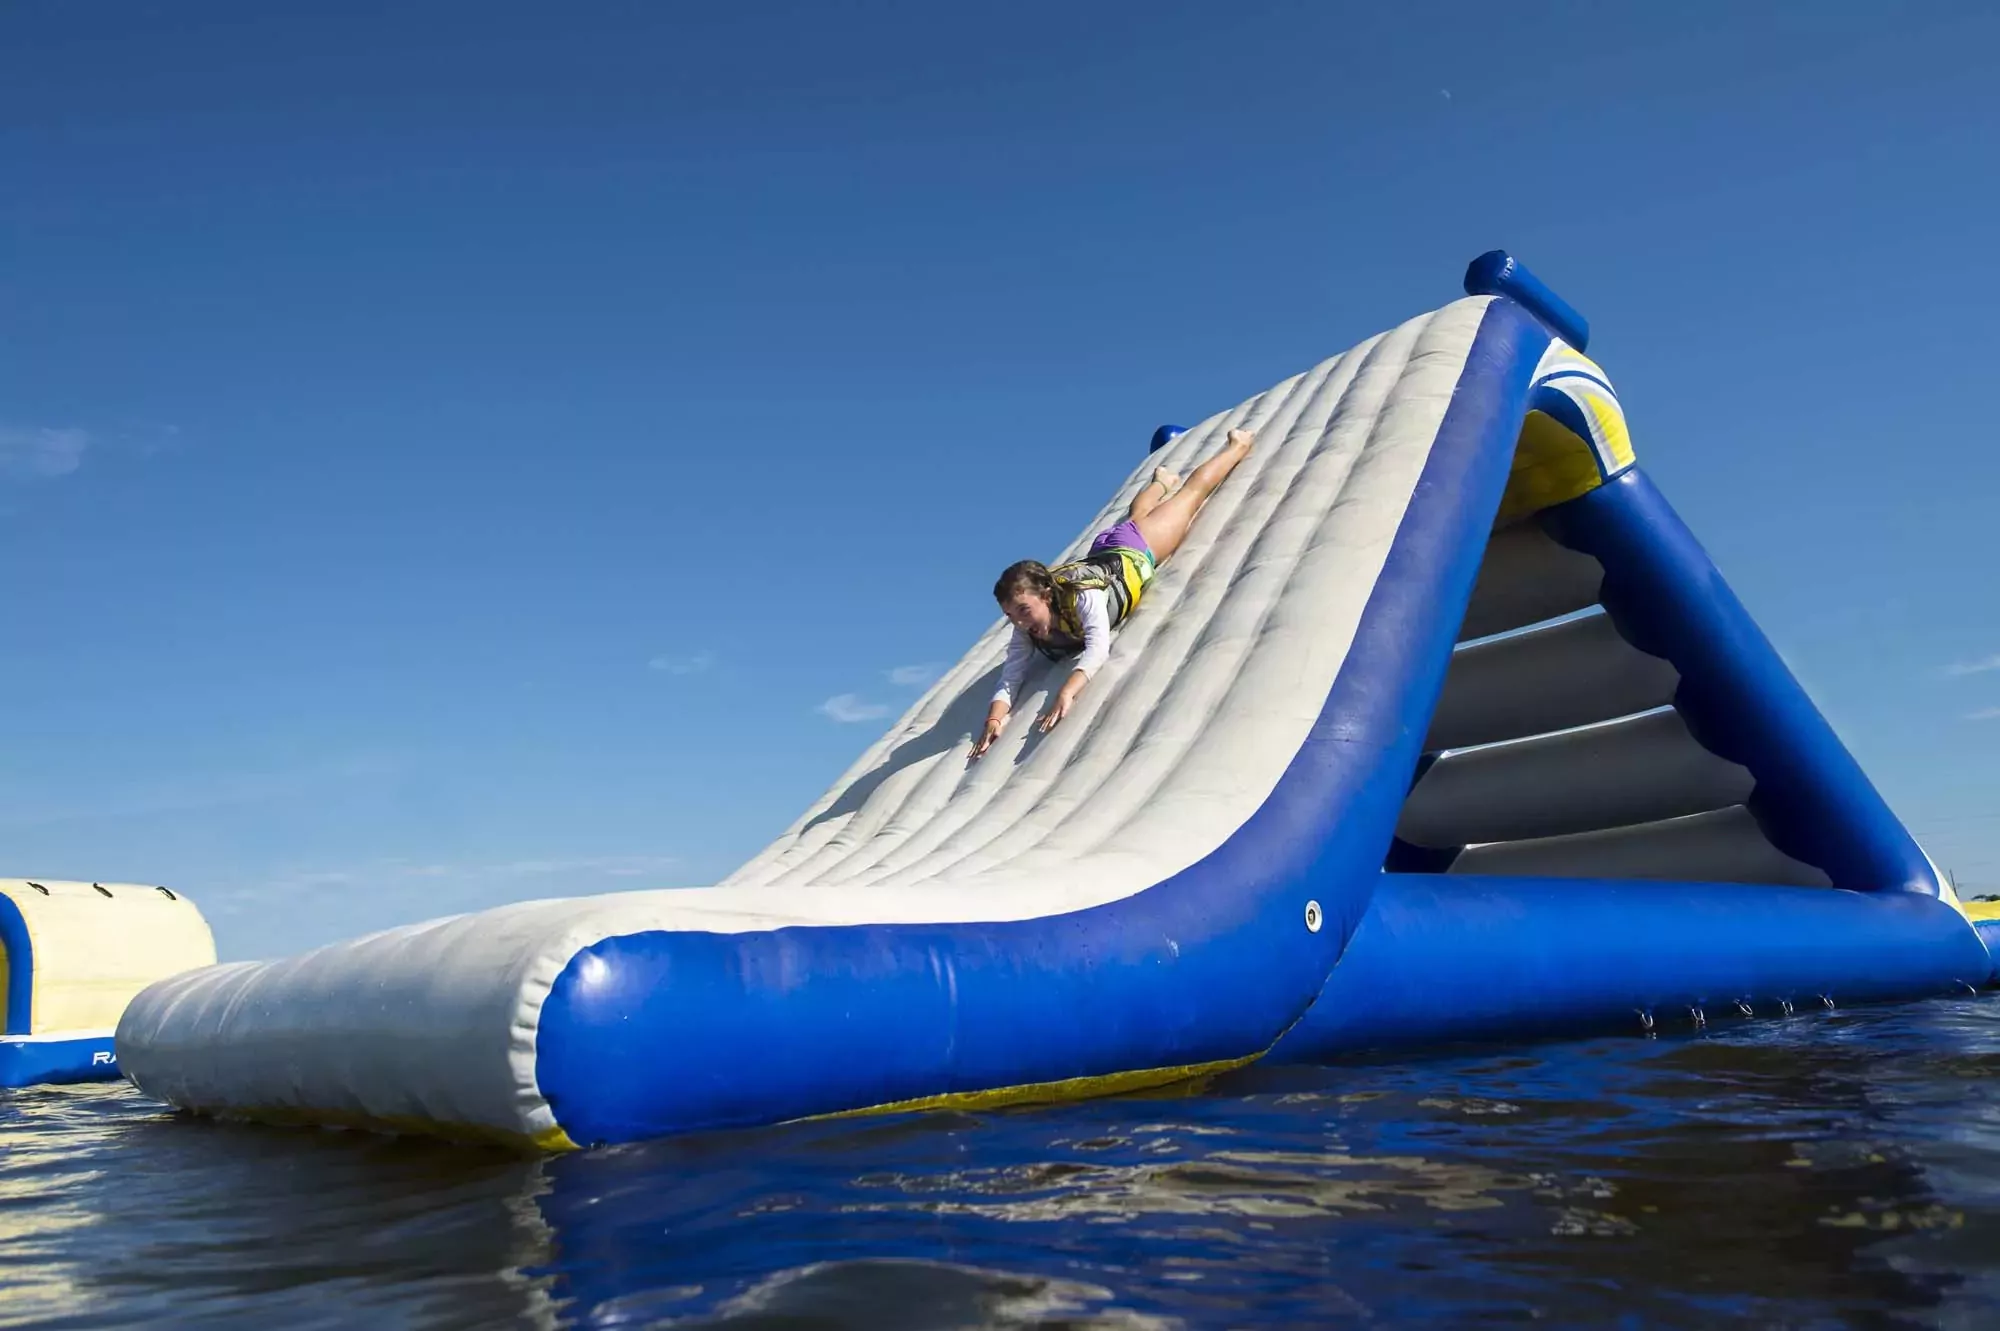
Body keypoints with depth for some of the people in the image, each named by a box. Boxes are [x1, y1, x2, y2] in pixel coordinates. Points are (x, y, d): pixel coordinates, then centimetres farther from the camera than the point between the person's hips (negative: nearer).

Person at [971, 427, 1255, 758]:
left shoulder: (1084, 597, -47)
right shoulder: (1025, 631, -33)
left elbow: (1098, 648, -61)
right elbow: (1011, 676, -36)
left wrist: (1066, 692, -77)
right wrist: (994, 719, -56)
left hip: (1134, 553, -5)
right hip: (1102, 555, 5)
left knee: (1193, 491, 20)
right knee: (1134, 518, 38)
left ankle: (1237, 445, 45)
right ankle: (1161, 481, 70)